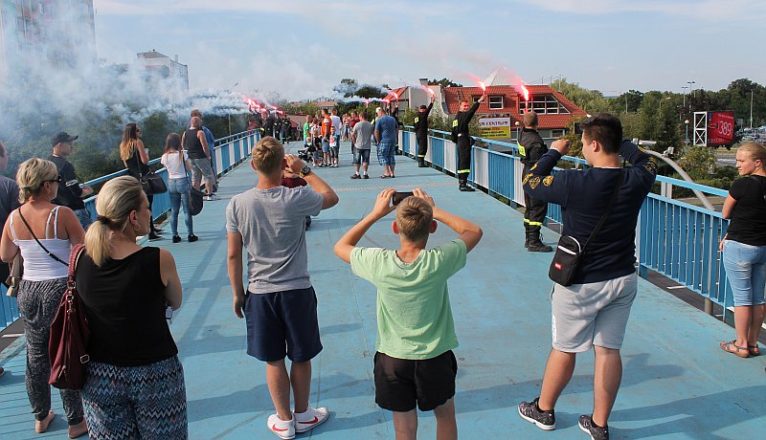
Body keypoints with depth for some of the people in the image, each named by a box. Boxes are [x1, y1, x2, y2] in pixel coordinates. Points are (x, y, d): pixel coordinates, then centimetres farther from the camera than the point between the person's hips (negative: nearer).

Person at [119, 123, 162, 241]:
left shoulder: (123, 145, 10)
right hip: (143, 176, -7)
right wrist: (146, 154, 2)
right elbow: (145, 160, -17)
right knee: (147, 203, -4)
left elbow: (126, 164, 14)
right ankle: (151, 233, -5)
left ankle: (152, 228, 29)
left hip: (132, 177, 7)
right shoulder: (138, 142, -12)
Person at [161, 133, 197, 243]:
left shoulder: (165, 156, -3)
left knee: (174, 211, 10)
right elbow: (189, 167, -6)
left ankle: (175, 235, 12)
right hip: (183, 181, -3)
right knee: (187, 210, 4)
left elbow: (166, 166, 9)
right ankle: (190, 235, 8)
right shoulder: (182, 154, -13)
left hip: (171, 183, 3)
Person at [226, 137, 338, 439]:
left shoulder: (237, 204, -10)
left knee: (273, 360, 14)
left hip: (259, 293, 1)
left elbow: (233, 255, -4)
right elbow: (331, 197, 5)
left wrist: (237, 293, 8)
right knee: (301, 358, 16)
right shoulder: (297, 198, -16)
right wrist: (305, 170, 11)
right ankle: (302, 415, 33)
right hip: (297, 290, -1)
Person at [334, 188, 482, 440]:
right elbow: (474, 231, -3)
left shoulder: (379, 263, -21)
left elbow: (340, 247, 1)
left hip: (392, 360, 0)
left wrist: (375, 213, 0)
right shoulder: (439, 262, -23)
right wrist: (434, 210, 0)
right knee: (445, 416, 26)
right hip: (435, 358, 0)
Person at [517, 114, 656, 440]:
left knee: (564, 349, 12)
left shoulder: (575, 183, -24)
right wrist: (614, 137, 18)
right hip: (623, 279, 5)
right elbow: (645, 160, 17)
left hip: (581, 284, -4)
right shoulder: (636, 180, -8)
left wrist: (554, 152, 5)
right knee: (608, 350, 12)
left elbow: (530, 183, -7)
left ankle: (543, 410, 32)